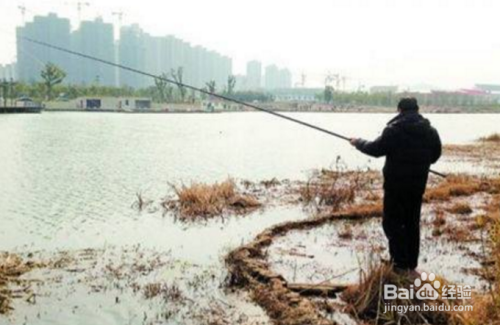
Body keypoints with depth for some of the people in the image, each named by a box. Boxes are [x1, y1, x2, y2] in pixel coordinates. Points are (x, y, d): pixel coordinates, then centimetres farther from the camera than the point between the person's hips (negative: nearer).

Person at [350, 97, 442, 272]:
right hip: (418, 184, 6)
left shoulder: (394, 129, -13)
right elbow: (435, 155, 13)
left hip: (396, 184, -6)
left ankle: (401, 263, -2)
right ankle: (411, 263, 21)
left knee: (392, 222, 2)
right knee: (412, 222, 15)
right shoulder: (430, 131, 4)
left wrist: (358, 143, 6)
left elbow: (376, 149, -11)